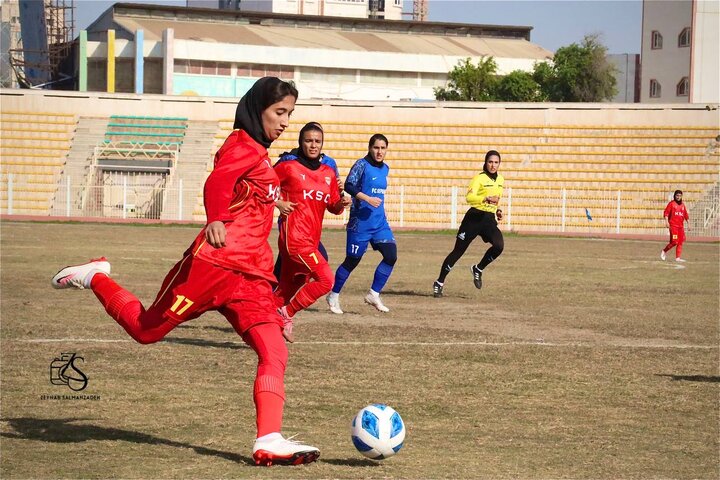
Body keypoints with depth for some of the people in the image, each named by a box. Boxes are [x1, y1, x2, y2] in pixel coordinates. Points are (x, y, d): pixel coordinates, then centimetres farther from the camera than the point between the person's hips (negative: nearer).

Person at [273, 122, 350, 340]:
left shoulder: (328, 173, 12)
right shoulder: (288, 166, -5)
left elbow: (333, 206, 17)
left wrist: (340, 204, -4)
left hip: (311, 240, 7)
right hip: (295, 237, -7)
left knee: (288, 288, 11)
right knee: (325, 279, -17)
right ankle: (287, 314, -5)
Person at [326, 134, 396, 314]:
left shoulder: (385, 168, 12)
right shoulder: (362, 164, -9)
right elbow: (349, 186, -18)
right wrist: (367, 198, -27)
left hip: (380, 222, 6)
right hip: (360, 221, -6)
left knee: (391, 255, -8)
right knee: (352, 260, 1)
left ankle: (374, 294, 4)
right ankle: (333, 296, 18)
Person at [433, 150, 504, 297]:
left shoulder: (500, 180, 11)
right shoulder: (479, 178, -11)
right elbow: (469, 197, -27)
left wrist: (497, 210, 12)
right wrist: (486, 199, -41)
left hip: (489, 219, 5)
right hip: (474, 217, -5)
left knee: (499, 246, -21)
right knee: (458, 251, -1)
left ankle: (478, 270, 3)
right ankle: (439, 283, 11)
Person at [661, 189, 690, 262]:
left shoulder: (682, 205, 15)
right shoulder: (671, 203, -1)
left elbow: (686, 215, 19)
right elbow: (666, 213, -6)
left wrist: (688, 223, 12)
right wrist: (667, 222, -17)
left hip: (681, 226, 6)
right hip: (673, 226, -6)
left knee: (680, 242, 1)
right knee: (674, 242, -12)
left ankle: (678, 257, 5)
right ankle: (664, 251, 8)